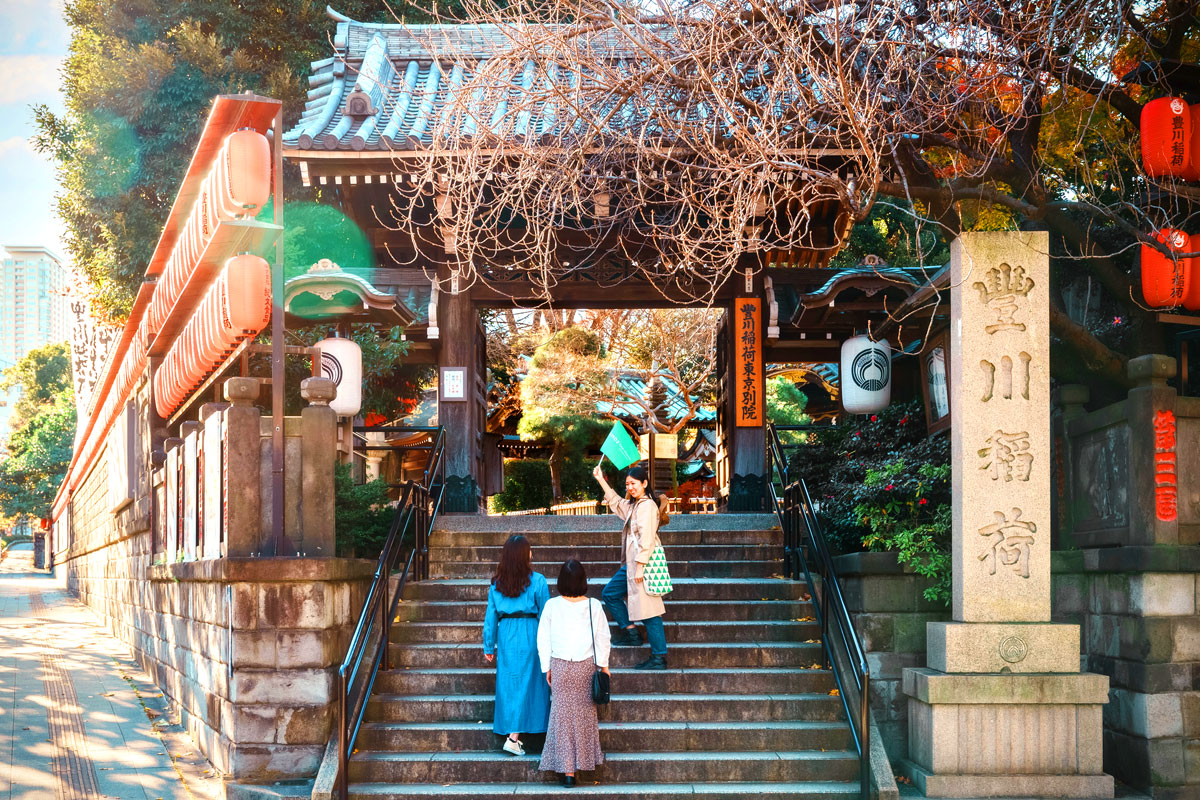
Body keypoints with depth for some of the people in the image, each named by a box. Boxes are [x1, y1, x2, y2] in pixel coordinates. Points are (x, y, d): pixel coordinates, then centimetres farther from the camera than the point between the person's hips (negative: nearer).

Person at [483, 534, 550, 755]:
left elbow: (491, 616, 7)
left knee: (508, 682, 11)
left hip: (505, 635, 4)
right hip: (529, 635, -4)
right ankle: (514, 737, -6)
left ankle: (511, 732, 14)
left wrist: (489, 647, 13)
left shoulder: (496, 583, 4)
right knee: (527, 682, 1)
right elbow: (545, 615, -4)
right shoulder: (536, 581, -7)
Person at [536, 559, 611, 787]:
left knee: (563, 715, 5)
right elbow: (603, 637, -2)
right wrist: (603, 665, 10)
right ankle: (587, 757, 27)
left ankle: (568, 770, 3)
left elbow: (543, 639, -3)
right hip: (586, 666, 0)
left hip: (560, 666, 0)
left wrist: (547, 667, 8)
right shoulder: (593, 606, -9)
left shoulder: (552, 606, -9)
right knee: (585, 713, 17)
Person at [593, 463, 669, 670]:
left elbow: (646, 539, -21)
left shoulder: (647, 506, -16)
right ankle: (630, 632, 22)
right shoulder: (633, 505, 14)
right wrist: (601, 481, 32)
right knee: (610, 594, 19)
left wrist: (640, 566, -22)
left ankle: (659, 658, -6)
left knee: (648, 611, -8)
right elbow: (615, 502, 36)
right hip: (632, 564, 11)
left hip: (643, 564, -11)